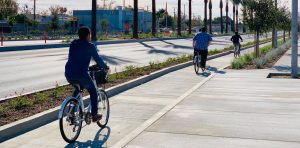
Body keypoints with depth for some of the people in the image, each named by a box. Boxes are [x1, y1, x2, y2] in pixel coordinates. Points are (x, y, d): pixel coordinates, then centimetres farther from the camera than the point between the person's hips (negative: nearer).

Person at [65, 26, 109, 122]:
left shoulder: (72, 44, 16)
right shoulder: (90, 46, -3)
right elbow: (97, 59, 3)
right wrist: (105, 67, 21)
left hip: (68, 74, 6)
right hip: (81, 74, -6)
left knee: (77, 89, 32)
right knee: (93, 91, 16)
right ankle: (94, 115, 15)